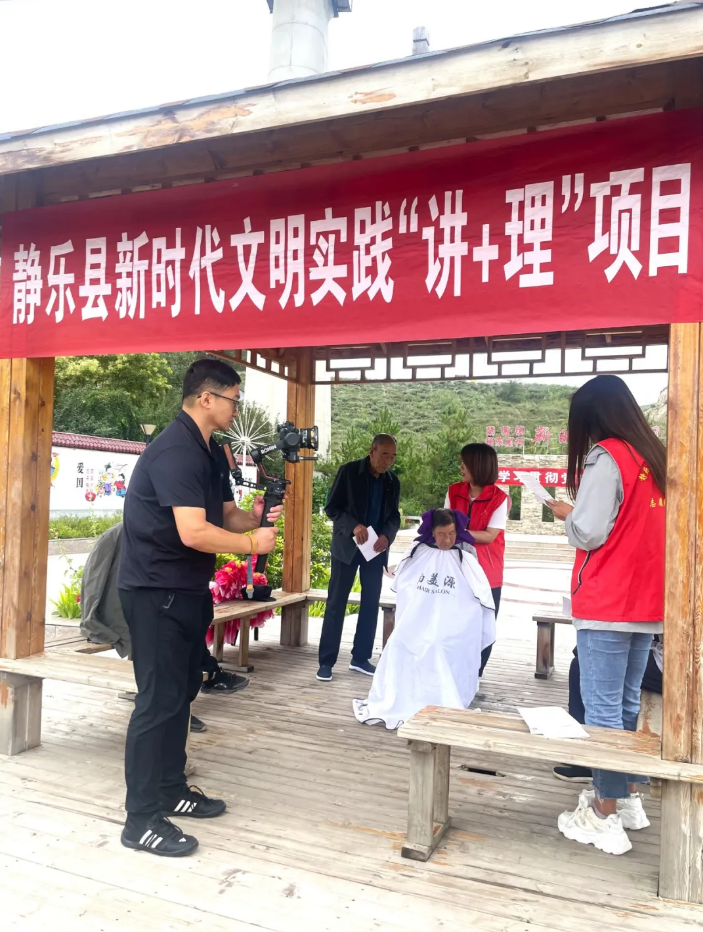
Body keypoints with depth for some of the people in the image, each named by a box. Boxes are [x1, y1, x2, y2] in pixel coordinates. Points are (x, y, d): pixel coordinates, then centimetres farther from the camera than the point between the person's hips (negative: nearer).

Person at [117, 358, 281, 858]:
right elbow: (193, 532, -29)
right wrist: (252, 543, -17)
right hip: (156, 591, -10)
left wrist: (255, 515, -7)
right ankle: (142, 819, 7)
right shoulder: (175, 450, -22)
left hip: (187, 590, 10)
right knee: (160, 698, -5)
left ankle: (171, 789, 31)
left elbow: (226, 515, 14)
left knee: (182, 690, 17)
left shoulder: (212, 452, 10)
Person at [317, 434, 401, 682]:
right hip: (347, 545, -4)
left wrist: (387, 536, -14)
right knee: (336, 603, -2)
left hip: (375, 549, 4)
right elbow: (332, 507, -9)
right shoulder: (349, 471, -8)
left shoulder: (392, 482, 4)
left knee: (371, 604, 7)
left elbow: (394, 516, 7)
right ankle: (326, 661, 4)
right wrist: (353, 526, -25)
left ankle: (360, 658, 19)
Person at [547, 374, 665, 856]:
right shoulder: (654, 456, 11)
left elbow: (589, 532, -16)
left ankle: (606, 817, 6)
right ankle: (629, 797, 29)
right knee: (628, 703, 17)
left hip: (607, 604, -8)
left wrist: (566, 512, 2)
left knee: (602, 707, -1)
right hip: (645, 602, 8)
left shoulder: (606, 457, -13)